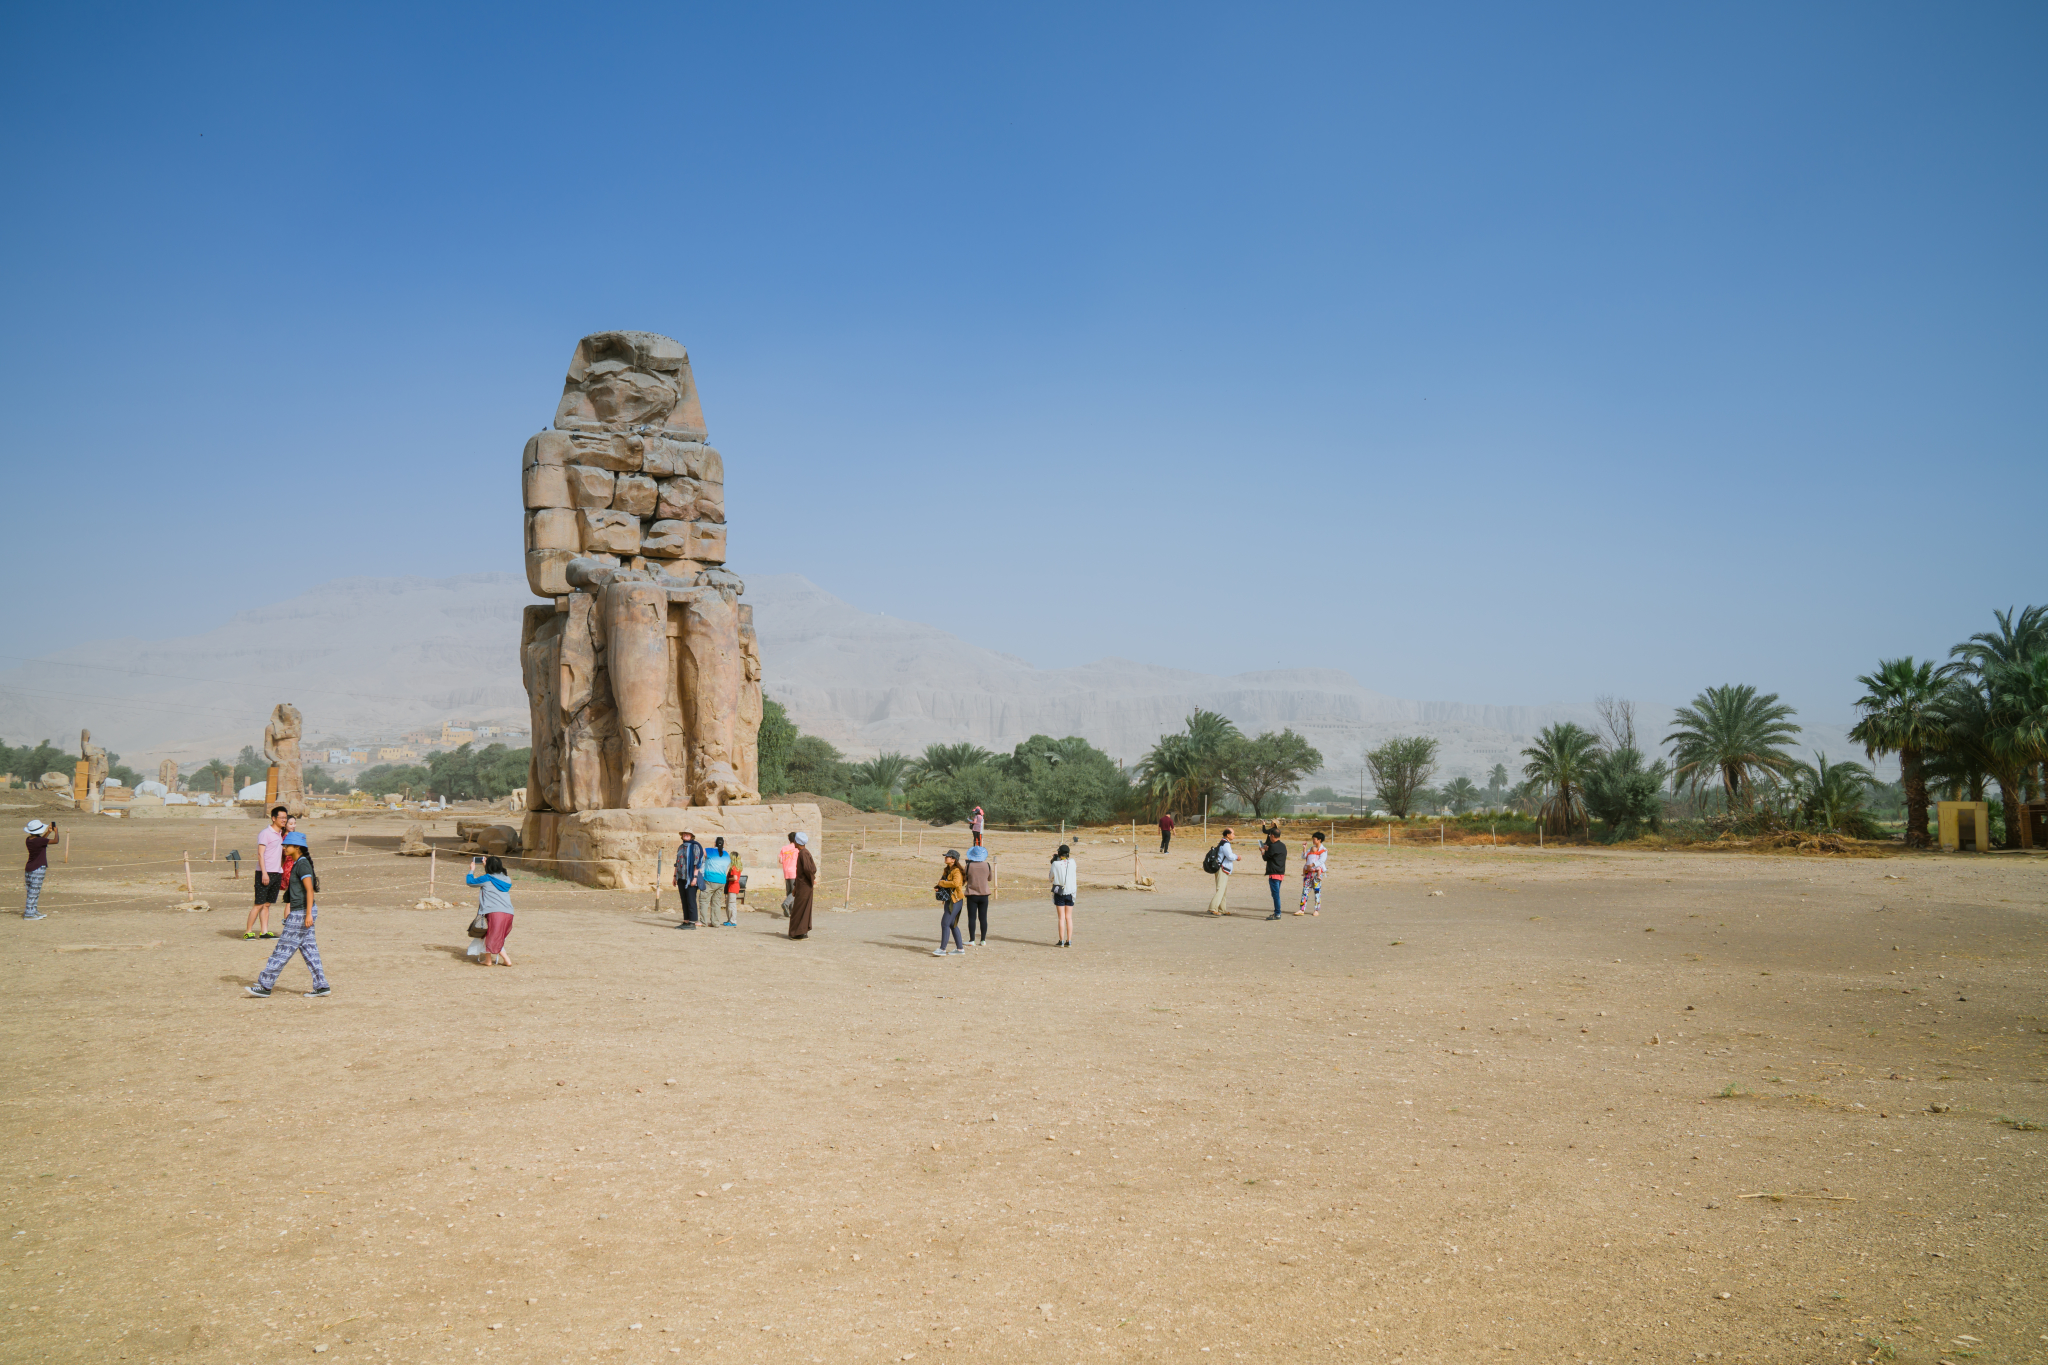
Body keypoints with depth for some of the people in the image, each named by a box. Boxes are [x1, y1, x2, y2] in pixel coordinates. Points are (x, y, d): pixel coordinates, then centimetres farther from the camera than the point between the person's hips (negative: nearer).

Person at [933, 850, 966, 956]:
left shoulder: (957, 871, -14)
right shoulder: (947, 870, 15)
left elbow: (955, 883, -30)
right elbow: (943, 882, 24)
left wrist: (942, 883, -19)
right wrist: (937, 887, 2)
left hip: (955, 900, -10)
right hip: (948, 900, 10)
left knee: (945, 923, -11)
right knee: (952, 925, 13)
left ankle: (942, 949, -9)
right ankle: (960, 948, 19)